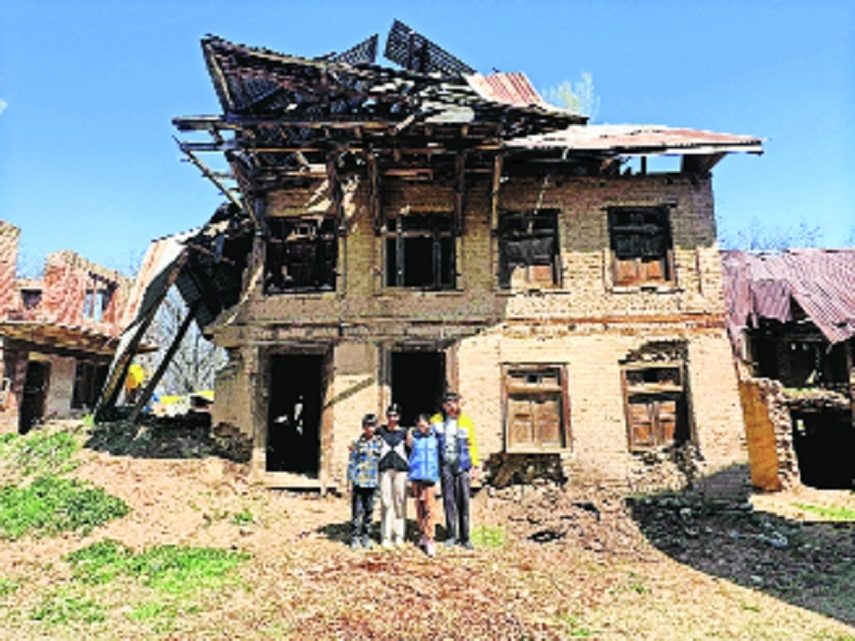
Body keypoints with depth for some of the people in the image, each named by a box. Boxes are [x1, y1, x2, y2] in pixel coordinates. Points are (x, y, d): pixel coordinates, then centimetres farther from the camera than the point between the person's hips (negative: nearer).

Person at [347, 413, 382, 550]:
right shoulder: (357, 443, 0)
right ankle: (355, 538, 10)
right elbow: (352, 462, 2)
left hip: (372, 482, 2)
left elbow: (382, 461, 12)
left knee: (369, 510, 9)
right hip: (358, 481, -2)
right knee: (357, 511, -1)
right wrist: (349, 481, -1)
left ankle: (366, 537, 20)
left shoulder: (379, 442, 6)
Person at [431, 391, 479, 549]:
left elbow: (472, 445, 3)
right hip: (445, 464, 1)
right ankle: (451, 535, 16)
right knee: (448, 500, 5)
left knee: (463, 500, 0)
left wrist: (474, 465, -2)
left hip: (462, 464, -1)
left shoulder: (466, 422, 1)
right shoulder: (436, 421, 4)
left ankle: (465, 537, 9)